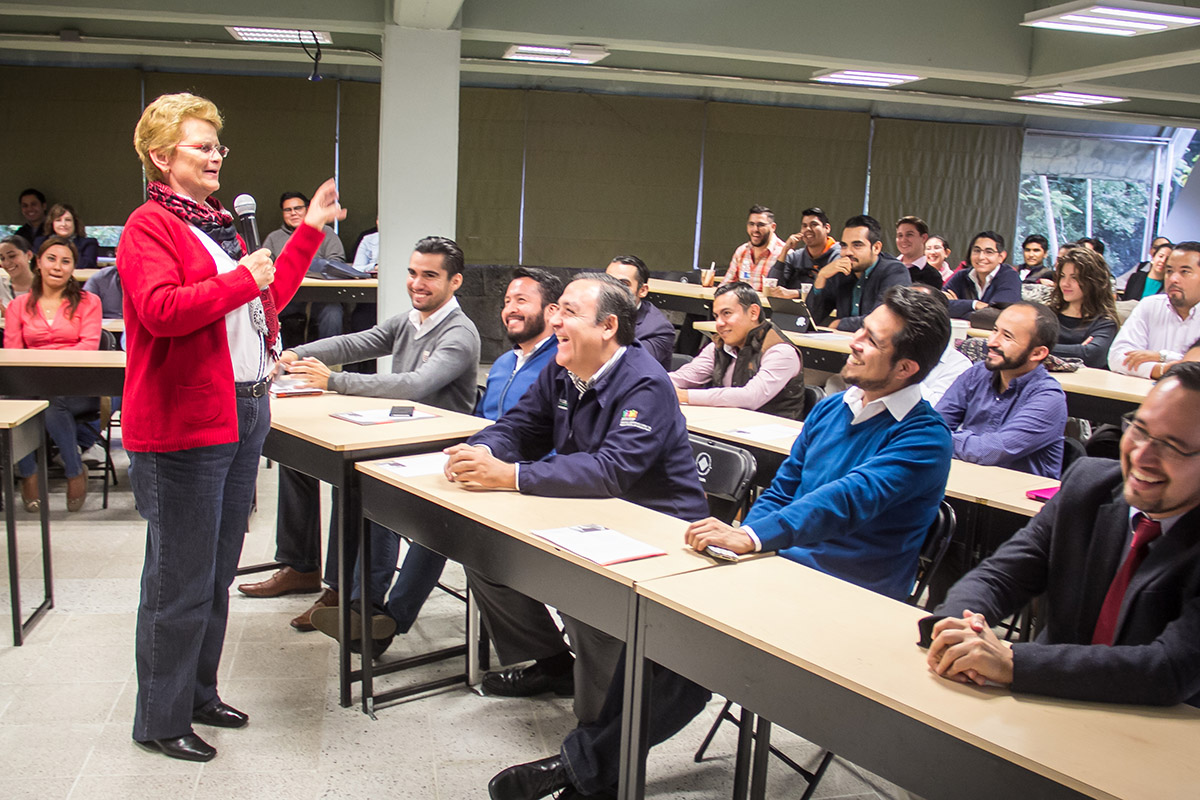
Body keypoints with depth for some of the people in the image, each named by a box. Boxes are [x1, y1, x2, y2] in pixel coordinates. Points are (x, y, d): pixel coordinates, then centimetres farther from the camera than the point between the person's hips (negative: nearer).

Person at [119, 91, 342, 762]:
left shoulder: (219, 224, 19)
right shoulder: (149, 227, -10)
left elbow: (268, 298, 26)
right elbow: (160, 309, -26)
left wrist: (311, 231, 26)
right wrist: (241, 279, -18)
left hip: (244, 415, 9)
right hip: (183, 425, -9)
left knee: (218, 572, 18)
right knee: (181, 580, 0)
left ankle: (199, 693, 33)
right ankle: (160, 720, 15)